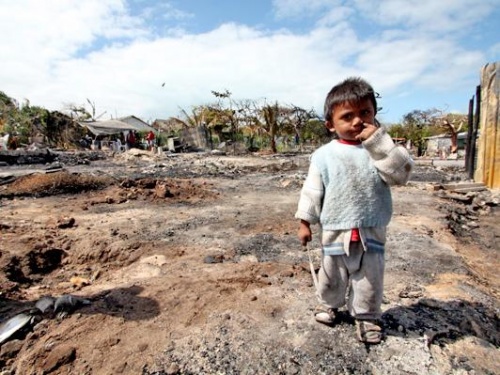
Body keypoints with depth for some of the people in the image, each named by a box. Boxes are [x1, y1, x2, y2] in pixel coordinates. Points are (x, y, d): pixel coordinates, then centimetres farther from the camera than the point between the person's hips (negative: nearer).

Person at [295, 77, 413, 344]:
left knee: (369, 280, 15)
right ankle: (328, 304, 46)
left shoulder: (380, 149, -2)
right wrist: (305, 222, -2)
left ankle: (366, 316, 39)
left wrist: (379, 141, -23)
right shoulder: (324, 155, -6)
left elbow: (401, 174, -17)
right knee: (332, 278, 19)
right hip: (334, 232, 0)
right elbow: (312, 191, -2)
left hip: (371, 232, 1)